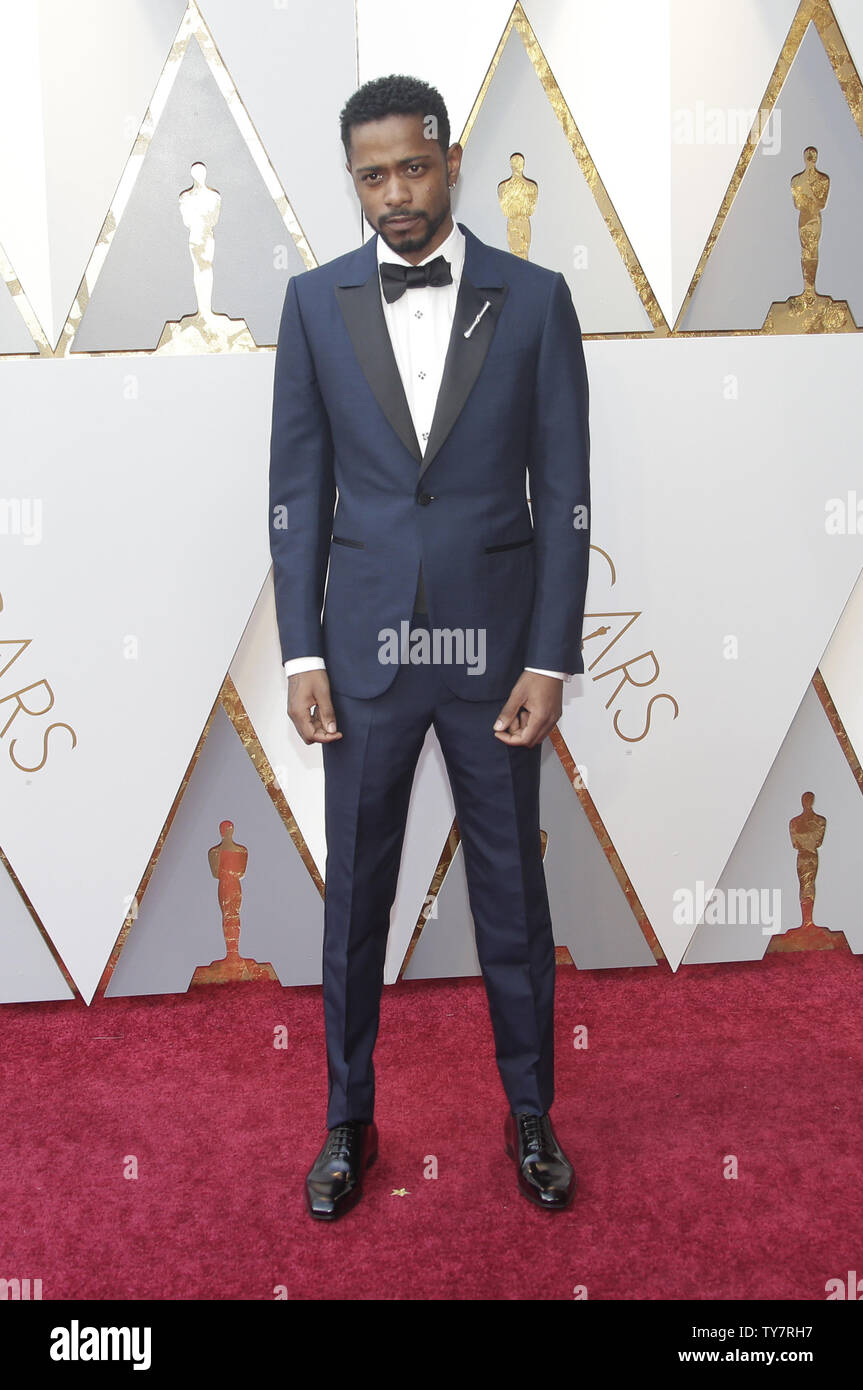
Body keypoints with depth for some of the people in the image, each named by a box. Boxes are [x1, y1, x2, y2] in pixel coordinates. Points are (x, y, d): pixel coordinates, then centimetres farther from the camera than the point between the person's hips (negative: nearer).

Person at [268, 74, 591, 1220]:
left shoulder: (534, 298, 0)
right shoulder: (316, 302, 3)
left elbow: (565, 492, -1)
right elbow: (297, 489, 4)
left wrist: (550, 661, -7)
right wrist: (302, 654, -2)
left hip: (495, 645, -1)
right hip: (365, 649, 1)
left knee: (513, 895, 11)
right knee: (355, 898, 11)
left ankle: (531, 1115, 31)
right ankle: (349, 1121, 30)